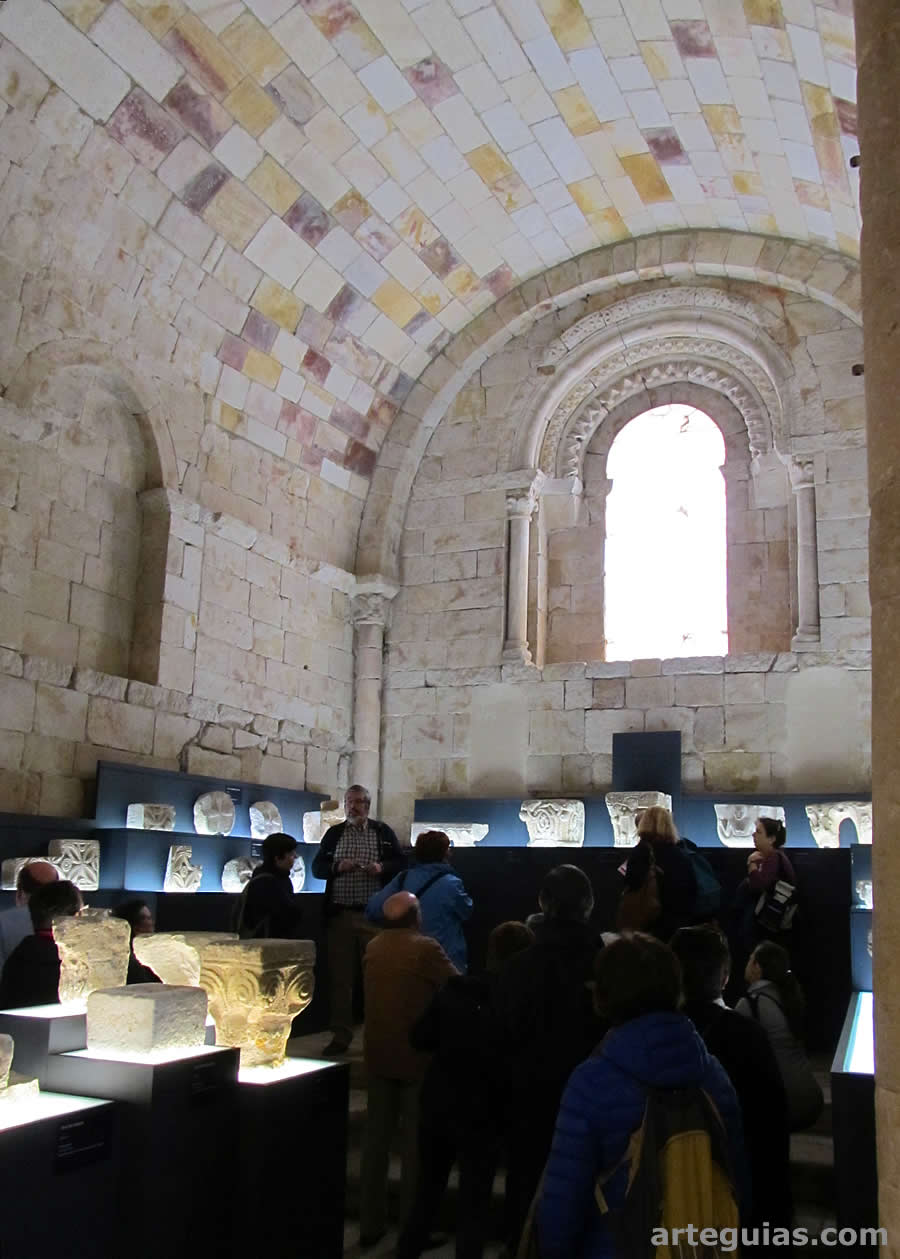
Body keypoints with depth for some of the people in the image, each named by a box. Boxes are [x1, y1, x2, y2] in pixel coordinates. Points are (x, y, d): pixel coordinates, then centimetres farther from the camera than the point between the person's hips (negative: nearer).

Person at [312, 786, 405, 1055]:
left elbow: (400, 864, 4)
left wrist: (382, 867, -15)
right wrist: (337, 866, -12)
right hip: (340, 914, 1)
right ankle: (341, 1035, 14)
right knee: (340, 976, 5)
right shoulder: (333, 833, 9)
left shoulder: (384, 832, 6)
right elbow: (317, 867, 6)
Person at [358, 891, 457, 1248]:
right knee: (416, 1141, 3)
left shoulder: (372, 947, 5)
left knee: (376, 1137, 13)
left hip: (379, 1055, 6)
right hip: (417, 1057, -5)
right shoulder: (425, 948, -15)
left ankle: (370, 1223, 20)